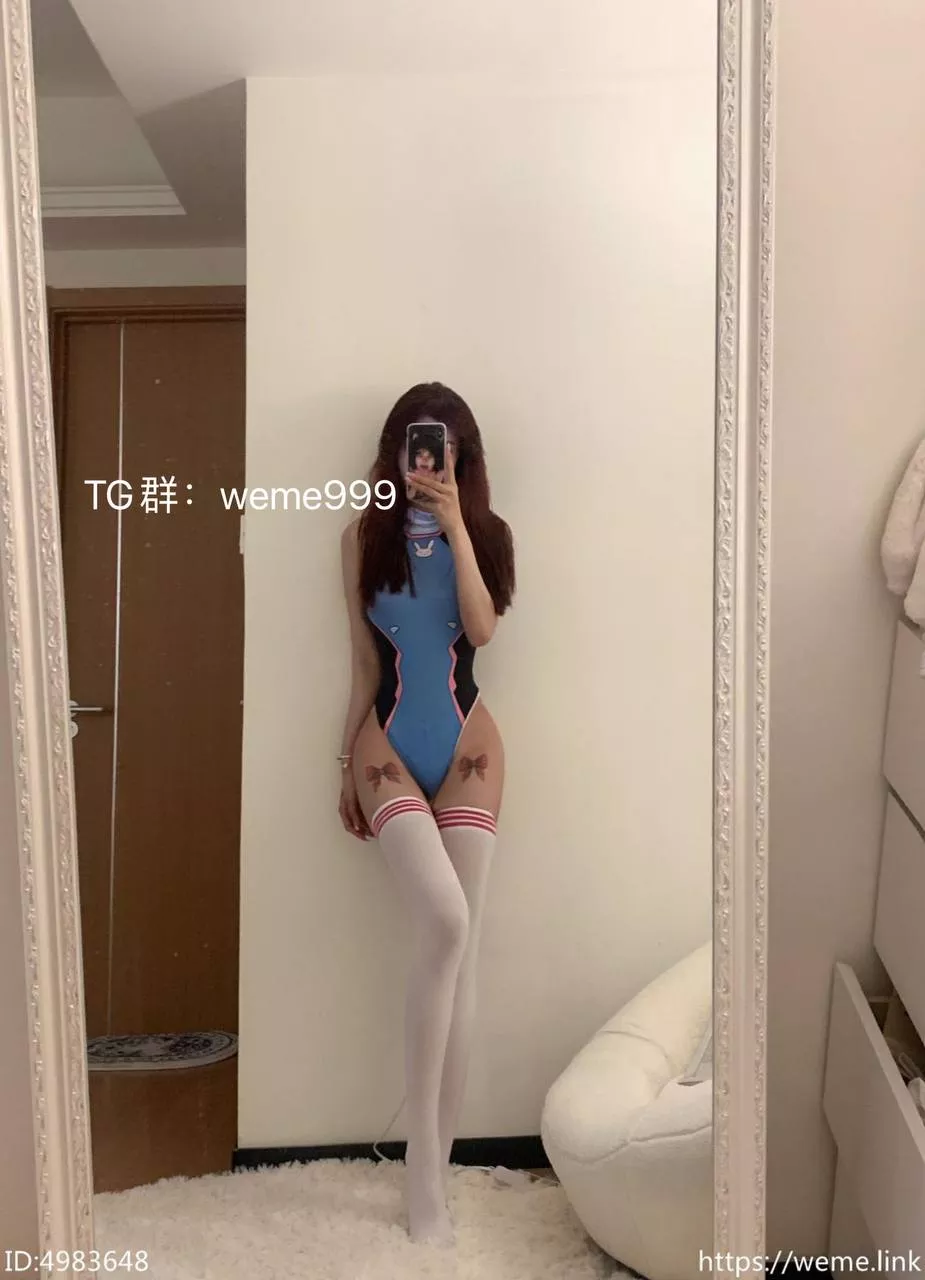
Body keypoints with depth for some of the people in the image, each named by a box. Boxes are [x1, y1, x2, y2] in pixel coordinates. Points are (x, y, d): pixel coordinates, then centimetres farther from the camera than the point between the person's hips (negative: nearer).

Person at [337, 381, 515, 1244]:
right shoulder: (364, 537, 5)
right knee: (445, 919, -23)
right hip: (388, 744, -1)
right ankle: (424, 1164, -10)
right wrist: (347, 763, 9)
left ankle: (435, 1168, 13)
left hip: (466, 744, 2)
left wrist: (454, 524, -11)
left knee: (459, 944, -1)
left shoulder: (484, 532, 7)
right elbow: (364, 665, 7)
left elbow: (481, 630, -11)